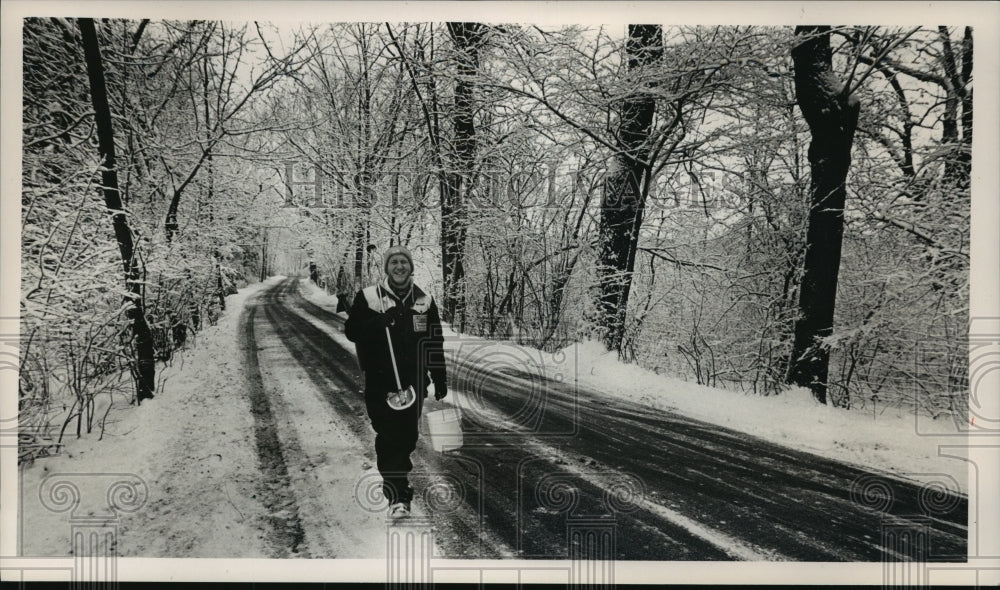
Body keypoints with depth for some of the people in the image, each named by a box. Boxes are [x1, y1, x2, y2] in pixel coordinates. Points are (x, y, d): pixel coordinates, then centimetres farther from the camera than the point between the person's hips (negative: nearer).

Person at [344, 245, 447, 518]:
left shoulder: (425, 300, 10)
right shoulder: (368, 297, 3)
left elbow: (435, 342, 13)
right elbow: (351, 331, -2)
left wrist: (440, 379, 10)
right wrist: (379, 322, -18)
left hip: (413, 380, 2)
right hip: (380, 379, -2)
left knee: (407, 436, 5)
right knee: (389, 436, -7)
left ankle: (397, 478, 27)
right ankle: (397, 496, -3)